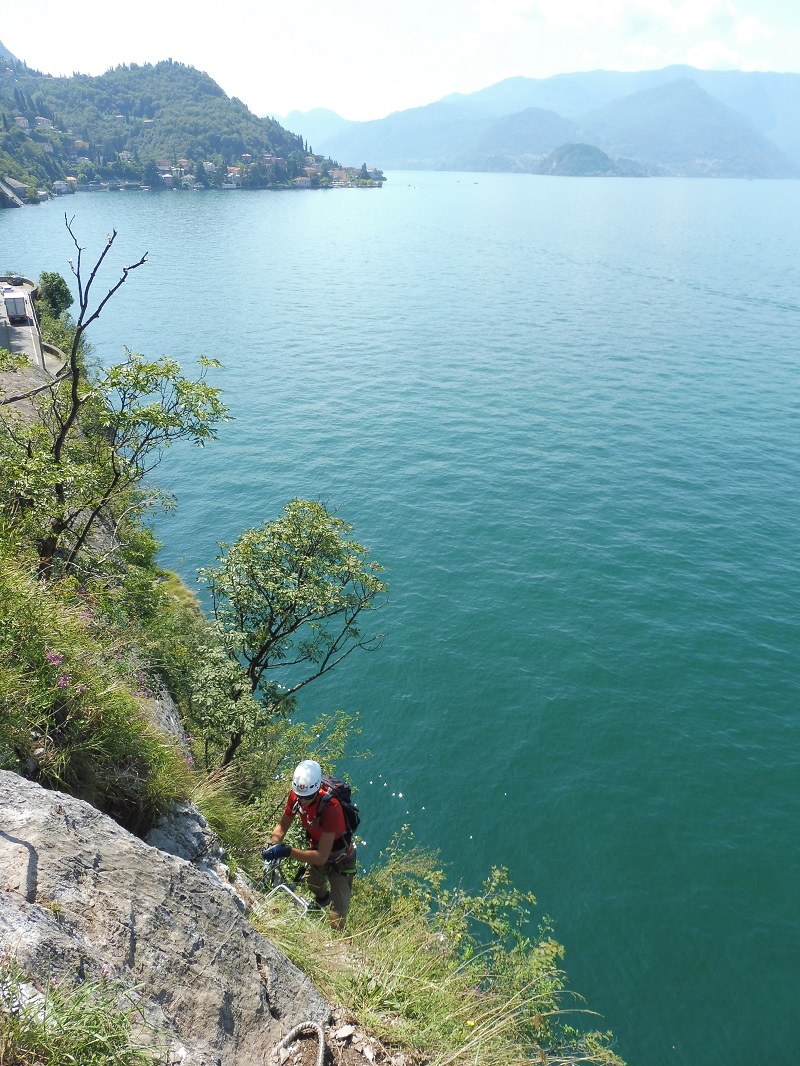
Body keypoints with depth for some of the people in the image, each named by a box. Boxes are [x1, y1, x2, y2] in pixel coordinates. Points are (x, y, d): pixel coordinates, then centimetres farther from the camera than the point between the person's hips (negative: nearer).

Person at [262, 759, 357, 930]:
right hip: (316, 848, 6)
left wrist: (287, 852, -50)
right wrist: (272, 845, -28)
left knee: (337, 917, -8)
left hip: (340, 862, -6)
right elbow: (283, 825, -8)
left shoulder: (330, 807, -43)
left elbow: (321, 857, -42)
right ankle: (322, 899, 68)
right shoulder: (297, 795, -25)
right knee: (312, 883, 34)